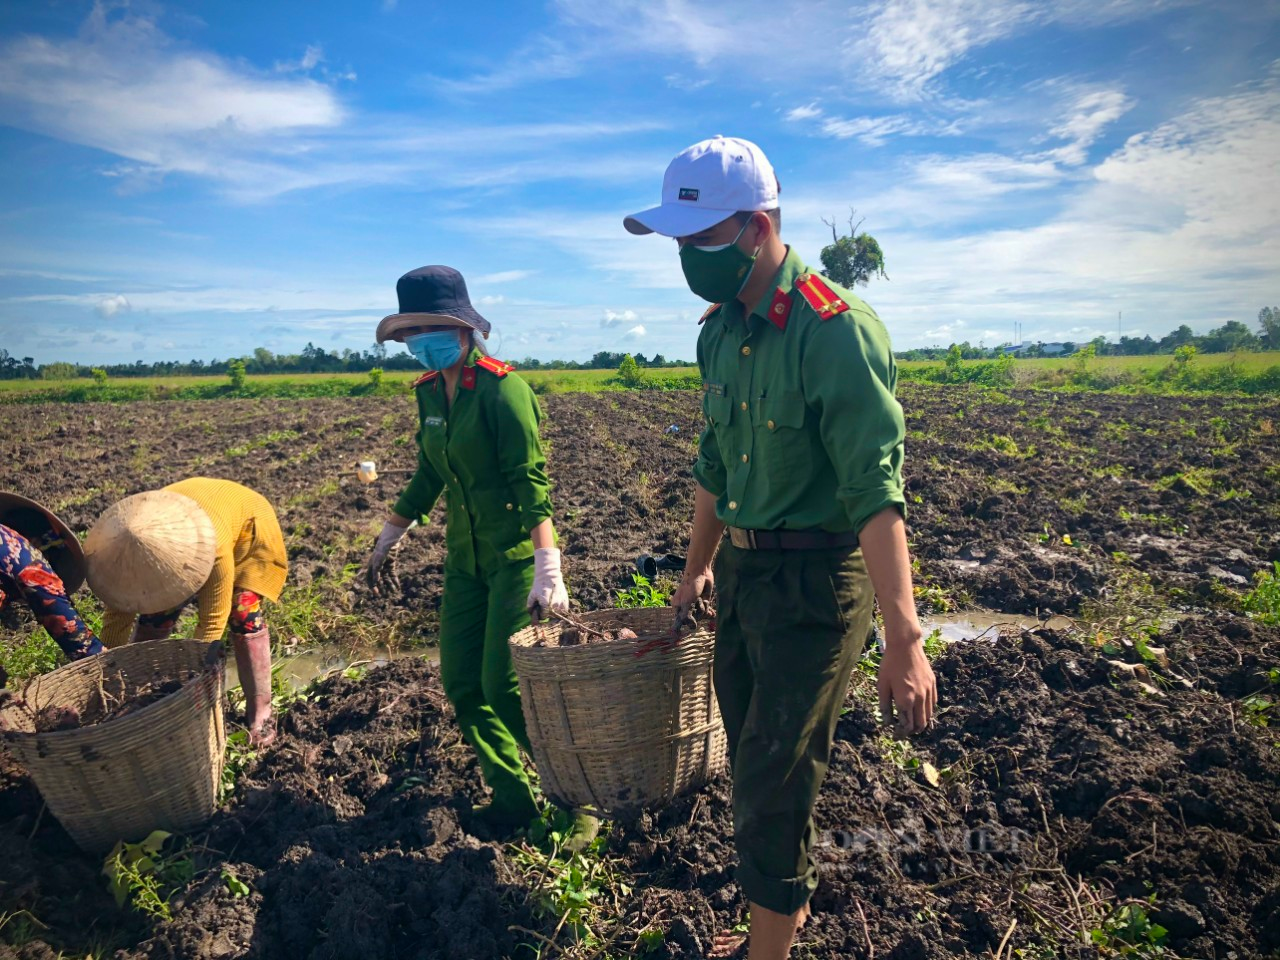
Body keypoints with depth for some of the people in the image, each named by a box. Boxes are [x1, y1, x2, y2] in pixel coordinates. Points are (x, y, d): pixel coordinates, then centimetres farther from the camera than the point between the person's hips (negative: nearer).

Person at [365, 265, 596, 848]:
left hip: (515, 554, -8)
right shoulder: (429, 391, 6)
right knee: (462, 685, 8)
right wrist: (388, 539, 21)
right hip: (465, 558, 8)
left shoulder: (500, 388, -16)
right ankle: (512, 799, 25)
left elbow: (531, 481, -22)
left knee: (505, 689, -7)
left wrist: (548, 570, -28)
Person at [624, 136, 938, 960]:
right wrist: (697, 568, 22)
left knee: (776, 777, 2)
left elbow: (876, 492, -24)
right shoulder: (720, 331, 5)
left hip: (816, 580, -8)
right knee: (750, 752, 20)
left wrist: (904, 639, -27)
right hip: (741, 568, 8)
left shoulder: (836, 331, -19)